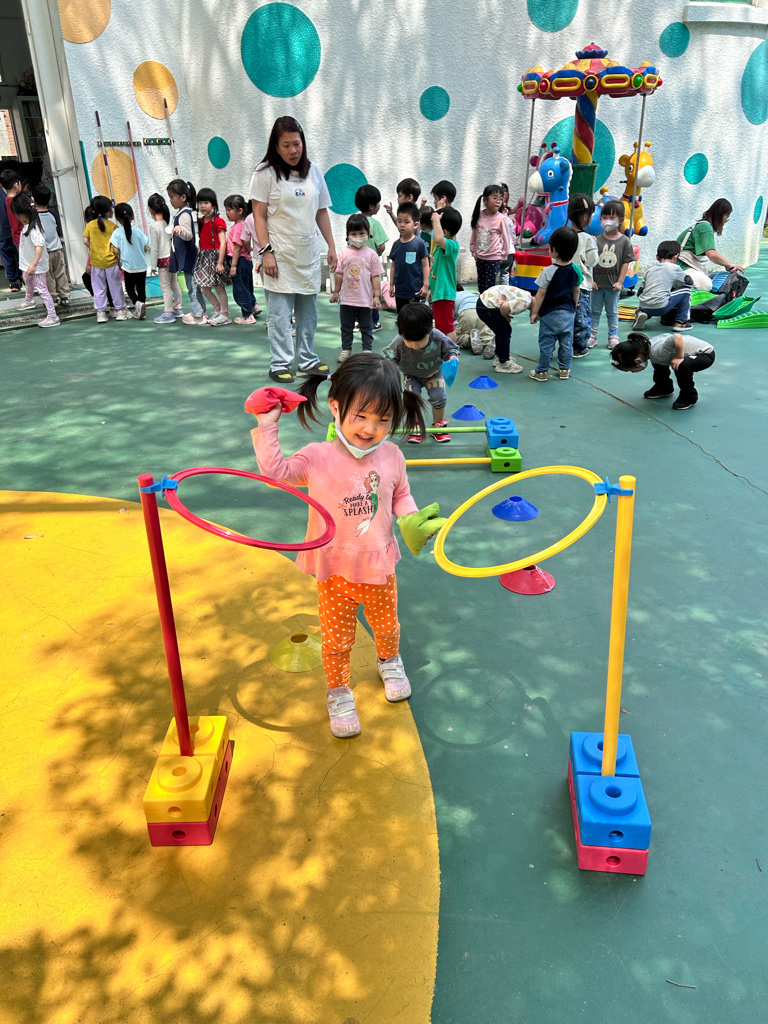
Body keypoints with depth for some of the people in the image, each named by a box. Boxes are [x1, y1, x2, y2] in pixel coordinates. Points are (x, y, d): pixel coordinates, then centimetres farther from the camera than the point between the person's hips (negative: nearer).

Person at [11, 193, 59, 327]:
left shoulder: (33, 228, -29)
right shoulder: (26, 225, 2)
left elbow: (39, 245, -38)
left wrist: (34, 264, -44)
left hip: (37, 266, -11)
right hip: (28, 263, 11)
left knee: (42, 290, -9)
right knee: (27, 280, 34)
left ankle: (53, 317, -6)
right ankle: (29, 300, 61)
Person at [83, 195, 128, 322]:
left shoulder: (90, 225, 0)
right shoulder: (113, 225, -8)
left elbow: (86, 240, -1)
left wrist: (93, 249, 14)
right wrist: (119, 259, 2)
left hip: (96, 261, 2)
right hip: (111, 261, -2)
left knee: (98, 288, 9)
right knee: (115, 286, 9)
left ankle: (100, 312, 8)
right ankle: (120, 310, 16)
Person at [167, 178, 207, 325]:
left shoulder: (185, 214, -17)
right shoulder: (182, 212, 13)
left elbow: (189, 236, -26)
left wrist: (181, 230, -44)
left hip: (187, 256, -10)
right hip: (185, 256, 10)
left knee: (192, 285, -6)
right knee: (194, 285, 14)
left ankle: (198, 315, -2)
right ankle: (200, 312, 22)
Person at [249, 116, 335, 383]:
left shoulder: (313, 171, 10)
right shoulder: (265, 173, -4)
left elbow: (322, 211, 14)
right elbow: (259, 216, -7)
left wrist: (331, 246, 10)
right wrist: (266, 252, -15)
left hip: (308, 254, 5)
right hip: (280, 255, -5)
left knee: (308, 311, 11)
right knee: (280, 313, -3)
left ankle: (308, 359, 22)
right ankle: (280, 364, 4)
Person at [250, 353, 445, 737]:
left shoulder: (391, 456, -7)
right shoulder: (318, 457, -15)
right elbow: (275, 471, -15)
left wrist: (411, 520, -11)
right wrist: (267, 427, -20)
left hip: (379, 567, 3)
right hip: (336, 573, -2)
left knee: (386, 625, 25)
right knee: (336, 639, 11)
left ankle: (389, 662, 56)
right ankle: (339, 693, 35)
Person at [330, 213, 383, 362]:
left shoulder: (371, 254, -3)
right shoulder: (344, 253, 0)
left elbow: (375, 276, -2)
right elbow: (339, 273, 6)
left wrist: (377, 295, -5)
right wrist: (336, 292, 8)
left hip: (365, 299, -1)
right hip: (346, 298, 2)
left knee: (366, 327, 9)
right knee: (346, 327, 11)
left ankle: (367, 349, 19)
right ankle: (346, 349, 22)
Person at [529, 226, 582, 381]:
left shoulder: (549, 271, -18)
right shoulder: (575, 270, -1)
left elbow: (541, 294, -14)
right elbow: (576, 291, 9)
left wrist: (534, 312, -5)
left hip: (550, 314, -5)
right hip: (567, 313, 5)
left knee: (546, 343, 4)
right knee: (566, 342, 13)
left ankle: (542, 371, 11)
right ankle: (564, 369, 22)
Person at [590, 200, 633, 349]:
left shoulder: (624, 241, -3)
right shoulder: (597, 240, 0)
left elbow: (626, 263, -4)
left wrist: (620, 282, -10)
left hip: (613, 285, -1)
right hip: (597, 284, 2)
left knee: (612, 312, 10)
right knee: (594, 310, 9)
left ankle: (613, 336, 18)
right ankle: (592, 335, 17)